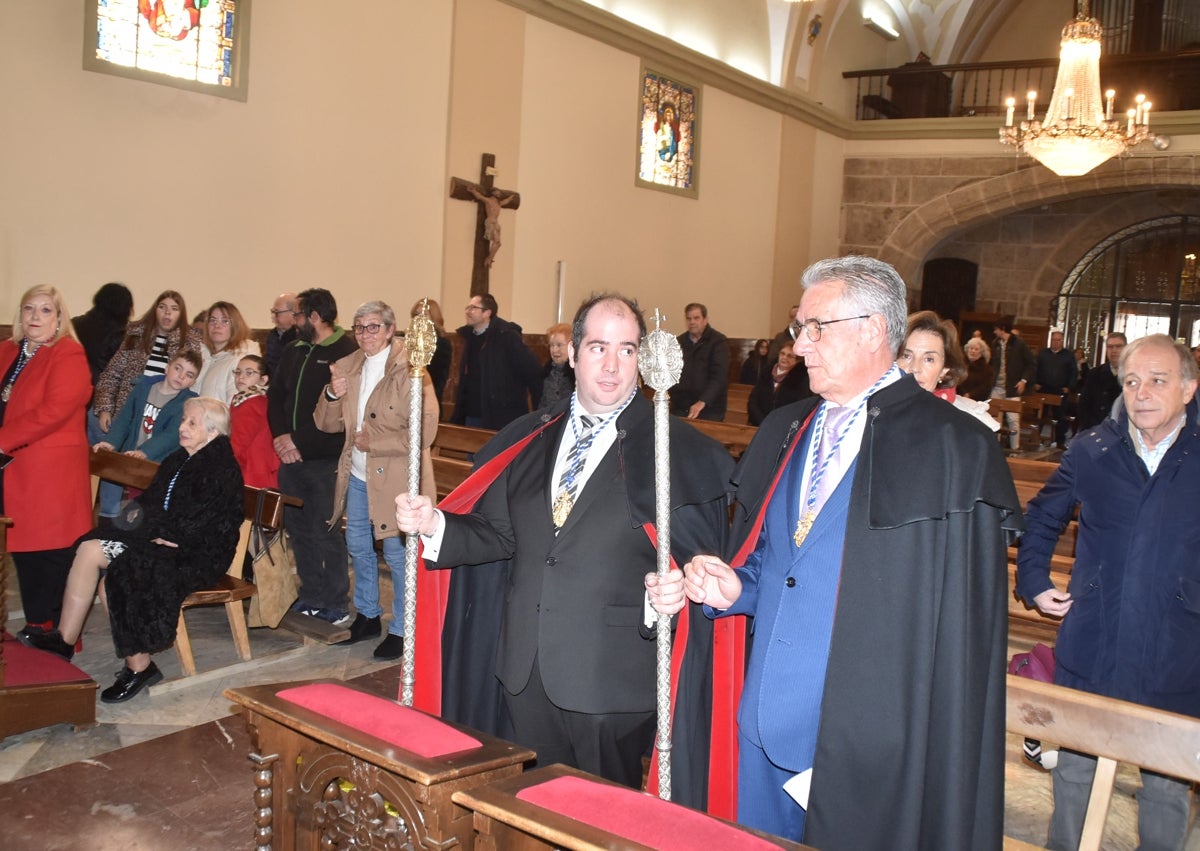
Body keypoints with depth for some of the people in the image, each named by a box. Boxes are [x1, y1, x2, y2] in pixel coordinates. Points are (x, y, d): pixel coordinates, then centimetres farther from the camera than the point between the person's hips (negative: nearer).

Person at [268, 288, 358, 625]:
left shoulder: (346, 352, -11)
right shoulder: (294, 351, 15)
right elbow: (275, 395, 14)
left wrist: (299, 440, -16)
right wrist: (280, 436, -3)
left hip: (326, 461, -8)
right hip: (291, 457, 8)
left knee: (326, 531, -3)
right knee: (298, 527, 13)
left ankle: (336, 604, 9)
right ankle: (311, 596, 26)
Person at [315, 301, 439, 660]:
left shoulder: (408, 370, -15)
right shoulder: (347, 368, 6)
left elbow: (424, 432, -21)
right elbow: (327, 424, 8)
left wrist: (372, 440, -19)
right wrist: (332, 395, -12)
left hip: (394, 479, -7)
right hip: (357, 476, 7)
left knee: (397, 555, 3)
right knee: (358, 548, 19)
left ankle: (401, 630, 18)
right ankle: (367, 616, 38)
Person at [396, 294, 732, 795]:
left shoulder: (684, 451, -7)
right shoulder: (526, 438, 9)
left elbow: (700, 559, -8)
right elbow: (499, 534, 12)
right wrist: (434, 524, -3)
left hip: (613, 675, -4)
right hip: (526, 671, 5)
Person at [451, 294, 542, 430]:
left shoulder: (507, 336, -11)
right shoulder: (469, 337, 11)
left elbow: (533, 373, -13)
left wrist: (540, 412, -14)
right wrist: (457, 417, 12)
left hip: (503, 419, -7)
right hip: (473, 417, 7)